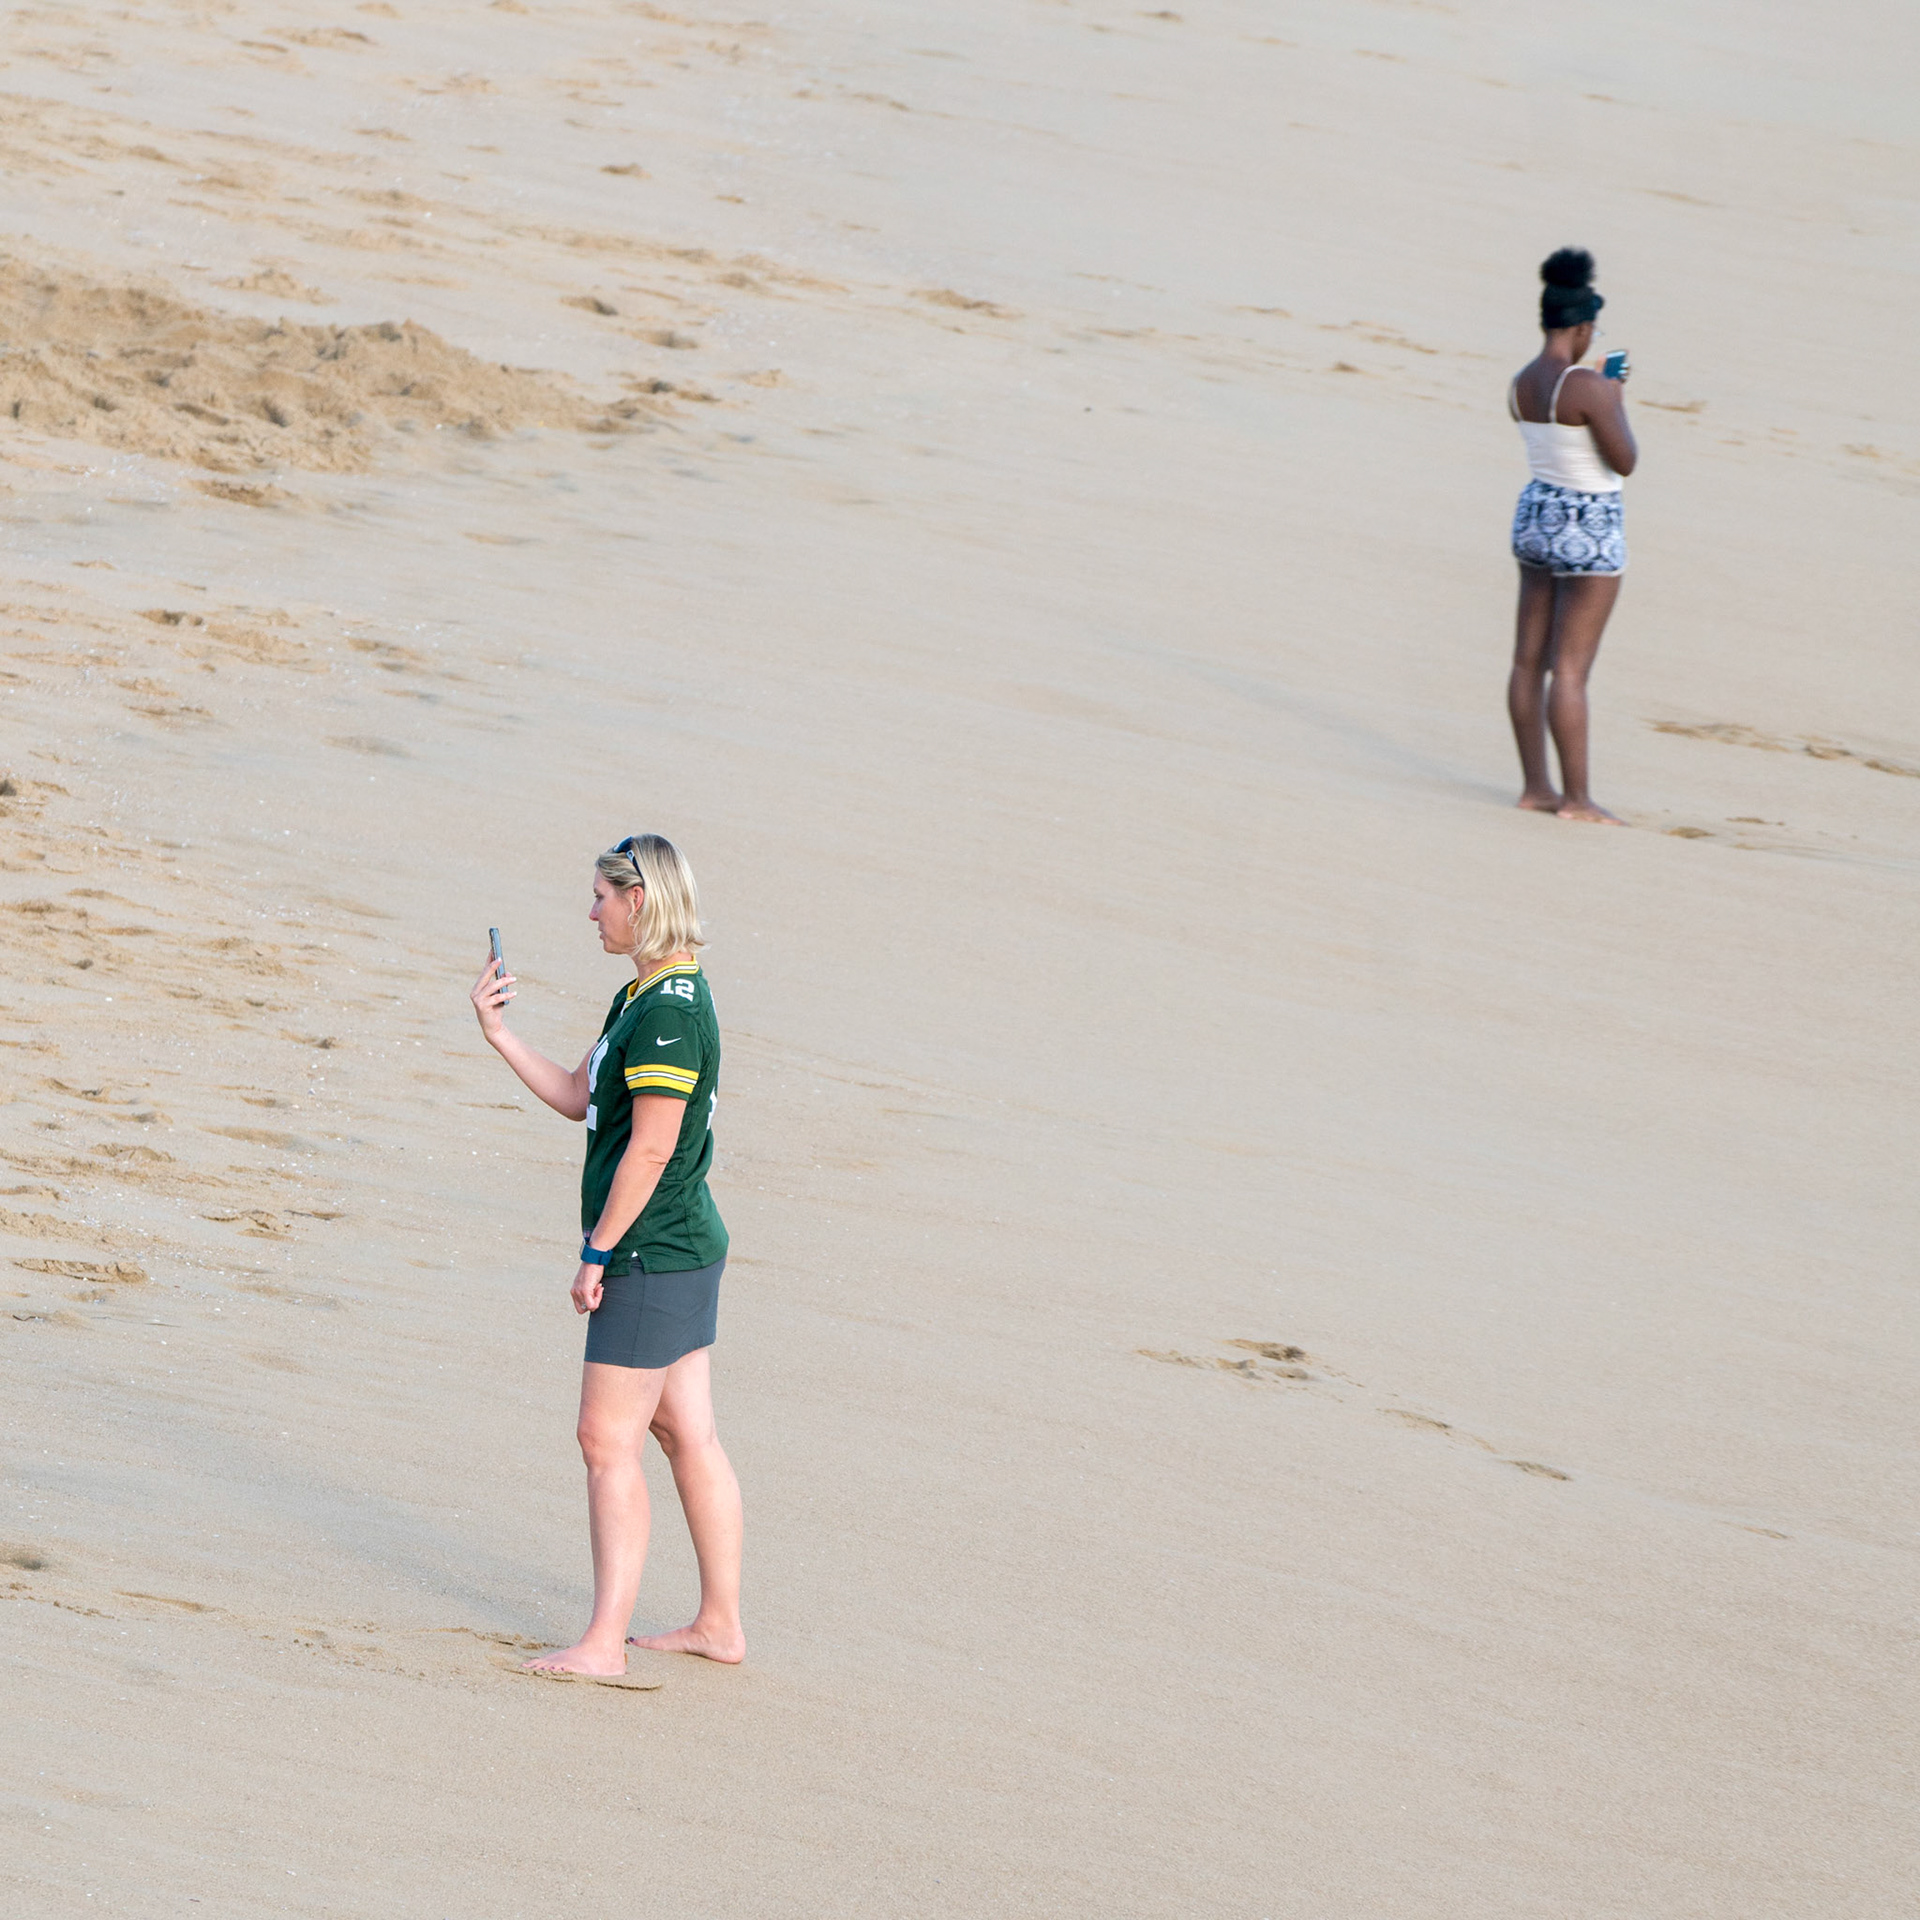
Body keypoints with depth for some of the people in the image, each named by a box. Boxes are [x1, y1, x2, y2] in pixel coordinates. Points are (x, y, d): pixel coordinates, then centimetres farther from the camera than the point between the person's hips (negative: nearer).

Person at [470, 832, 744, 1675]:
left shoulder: (670, 1011, -20)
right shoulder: (641, 997, 12)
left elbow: (651, 1147, -22)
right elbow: (579, 1099, 18)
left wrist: (598, 1251, -17)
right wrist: (498, 1033, 11)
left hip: (651, 1257, -10)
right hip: (684, 1249, 10)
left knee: (608, 1439, -7)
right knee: (687, 1434, 15)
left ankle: (604, 1640, -5)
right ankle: (720, 1622, 21)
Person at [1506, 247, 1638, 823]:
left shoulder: (1520, 385, 4)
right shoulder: (1587, 385, -21)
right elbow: (1625, 461, -16)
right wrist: (1618, 404, -2)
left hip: (1535, 516, 8)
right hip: (1587, 533, -8)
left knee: (1529, 660, 11)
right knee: (1570, 668, -4)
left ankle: (1536, 786, 17)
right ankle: (1576, 797, 1)